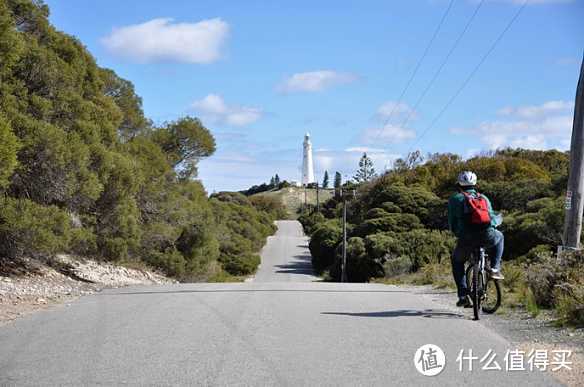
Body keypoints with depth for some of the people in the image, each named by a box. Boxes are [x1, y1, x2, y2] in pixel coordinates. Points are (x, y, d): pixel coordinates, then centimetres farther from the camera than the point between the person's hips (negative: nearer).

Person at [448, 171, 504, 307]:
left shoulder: (455, 199, 16)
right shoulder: (483, 197, 24)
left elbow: (452, 224, 14)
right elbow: (493, 217, 30)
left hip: (466, 240, -1)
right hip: (488, 237, 1)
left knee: (457, 262, 28)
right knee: (499, 237, 37)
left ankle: (463, 295, 15)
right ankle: (495, 269, 24)